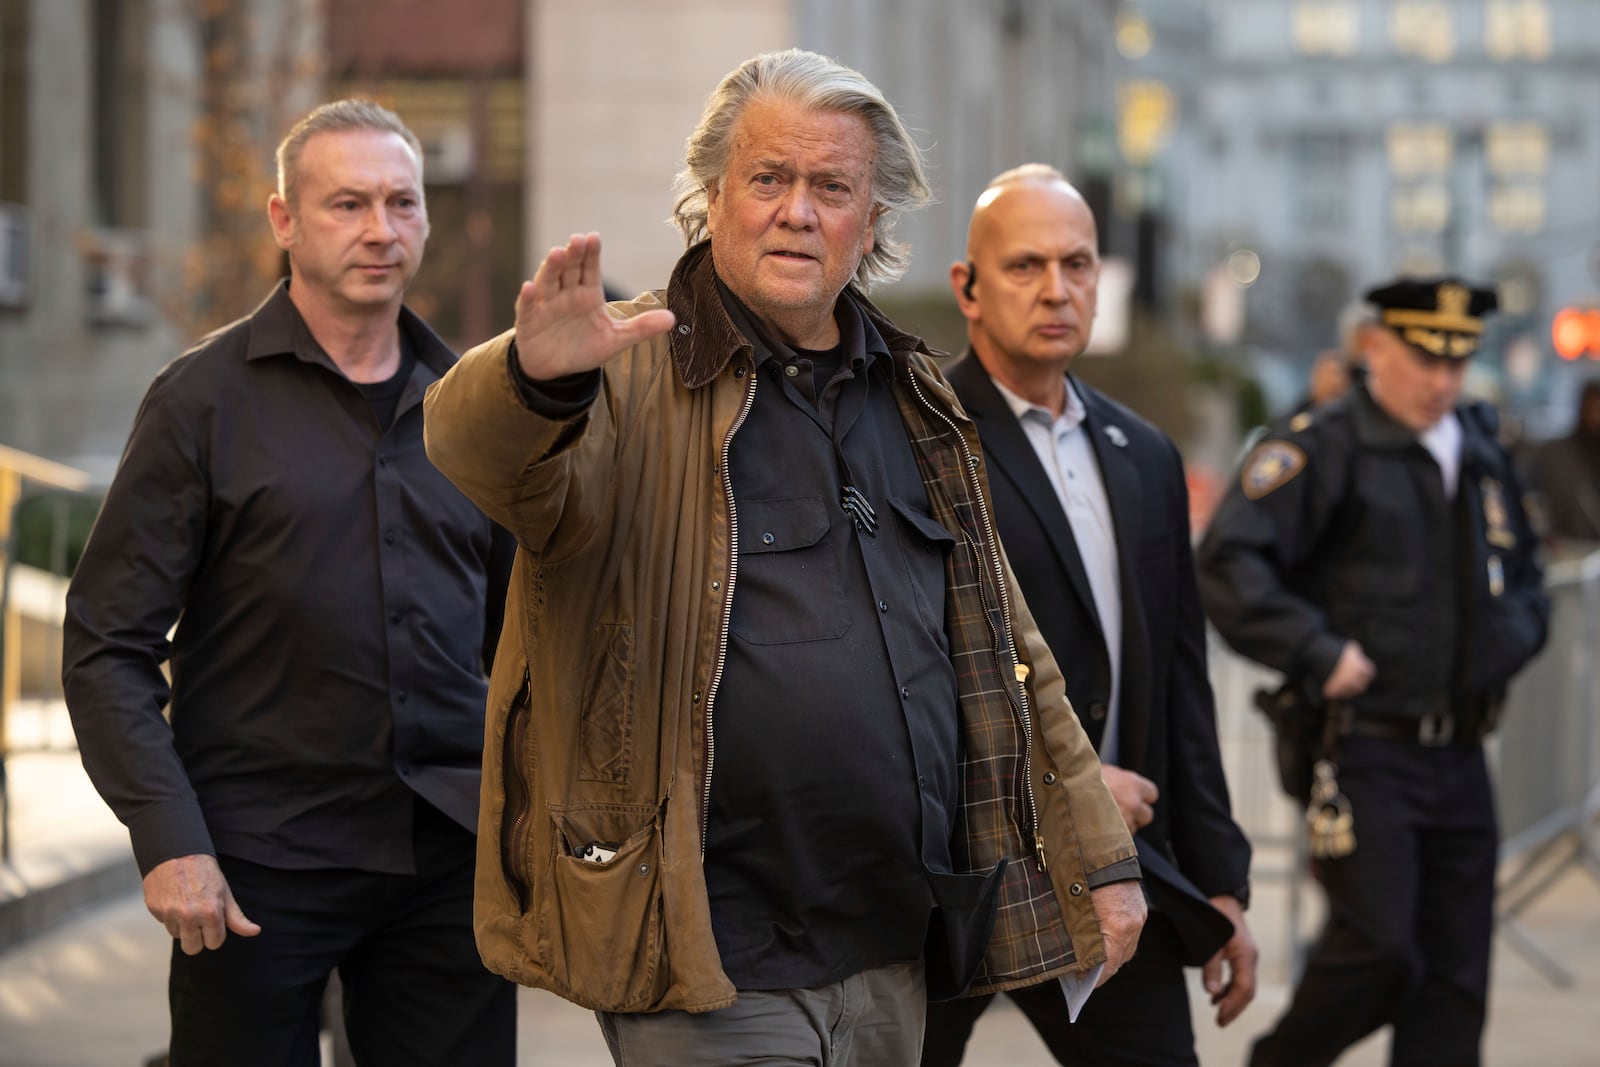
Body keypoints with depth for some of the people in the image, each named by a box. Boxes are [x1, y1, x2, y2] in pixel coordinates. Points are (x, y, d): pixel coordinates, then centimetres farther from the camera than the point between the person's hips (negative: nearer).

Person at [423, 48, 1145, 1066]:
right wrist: (536, 375, -49)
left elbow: (1006, 653, 20)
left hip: (892, 952, 6)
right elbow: (476, 449, -26)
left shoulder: (916, 401, 15)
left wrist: (1098, 857, 18)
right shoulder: (635, 378, -4)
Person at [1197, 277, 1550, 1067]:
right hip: (1363, 753, -6)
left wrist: (1514, 632, 8)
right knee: (1379, 947, -14)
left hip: (1459, 758, 7)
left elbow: (1524, 576, 29)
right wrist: (1318, 653, -21)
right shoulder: (1325, 449, -7)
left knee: (1456, 979, 6)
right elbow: (1228, 561, -16)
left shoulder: (1484, 456, 15)